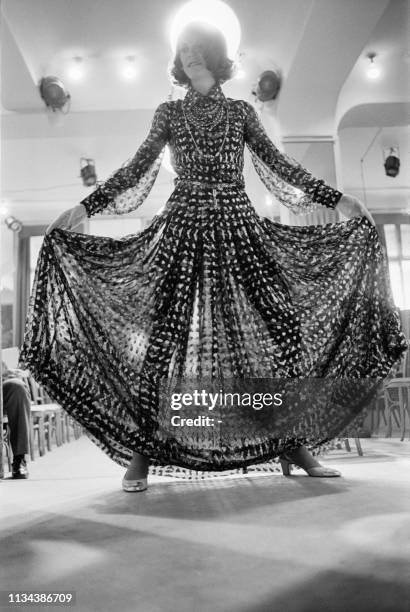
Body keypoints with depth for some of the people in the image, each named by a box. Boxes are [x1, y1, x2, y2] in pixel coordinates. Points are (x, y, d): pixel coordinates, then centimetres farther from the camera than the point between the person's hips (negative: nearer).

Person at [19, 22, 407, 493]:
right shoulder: (169, 112, 14)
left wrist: (337, 198, 7)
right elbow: (136, 169, 9)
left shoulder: (241, 112, 16)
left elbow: (278, 165, 13)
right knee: (163, 335, -13)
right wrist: (85, 208, -1)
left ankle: (293, 444, 6)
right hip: (185, 226, -1)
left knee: (287, 326, -7)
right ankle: (143, 451, -1)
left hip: (238, 225, 2)